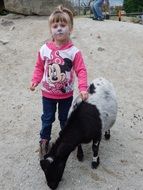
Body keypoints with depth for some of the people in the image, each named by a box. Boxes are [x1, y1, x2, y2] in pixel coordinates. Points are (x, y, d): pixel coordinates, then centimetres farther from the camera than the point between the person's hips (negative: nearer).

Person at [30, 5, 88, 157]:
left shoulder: (74, 51, -16)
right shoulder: (44, 49, -10)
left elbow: (81, 70, -16)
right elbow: (39, 67, 1)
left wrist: (83, 88, -26)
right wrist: (35, 81, -10)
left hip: (66, 94, -1)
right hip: (48, 93, 1)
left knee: (65, 118, 20)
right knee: (47, 118, 17)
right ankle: (44, 140, 38)